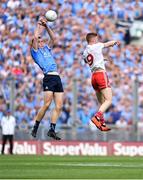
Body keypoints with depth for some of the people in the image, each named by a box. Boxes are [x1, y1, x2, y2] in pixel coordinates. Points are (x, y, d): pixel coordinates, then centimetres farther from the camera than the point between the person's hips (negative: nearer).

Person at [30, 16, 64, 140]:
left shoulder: (47, 49, 27)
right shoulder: (35, 51, 8)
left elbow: (53, 38, 21)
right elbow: (35, 37, -4)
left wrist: (46, 26, 14)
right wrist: (39, 25, 8)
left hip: (57, 78, 6)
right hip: (48, 78, -6)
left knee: (59, 106, -2)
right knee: (47, 104, -15)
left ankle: (52, 130, 1)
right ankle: (35, 127, -2)